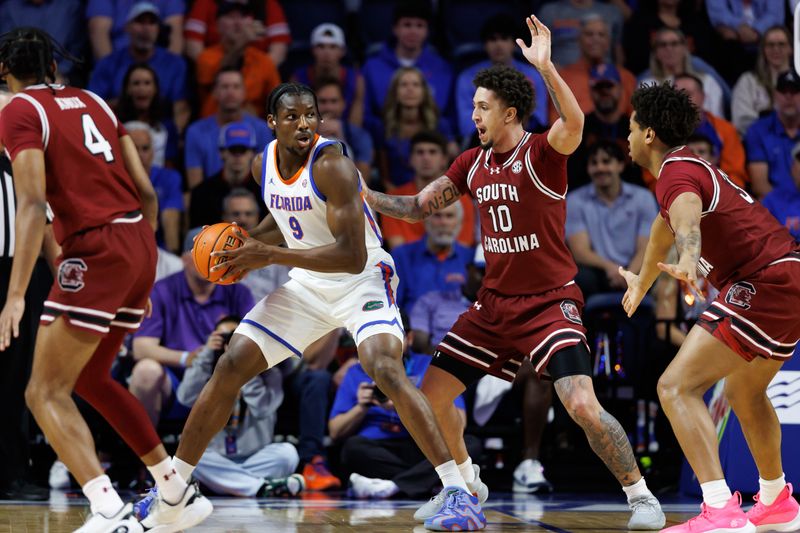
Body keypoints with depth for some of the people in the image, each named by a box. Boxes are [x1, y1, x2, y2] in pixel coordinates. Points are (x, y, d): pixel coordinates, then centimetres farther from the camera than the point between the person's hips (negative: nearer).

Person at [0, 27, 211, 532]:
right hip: (140, 243, 7)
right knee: (91, 378, 24)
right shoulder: (92, 102, 17)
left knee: (46, 393, -5)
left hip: (96, 252, -7)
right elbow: (147, 192, 14)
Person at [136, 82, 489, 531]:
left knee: (385, 366, -32)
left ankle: (460, 492, -30)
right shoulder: (264, 164, -3)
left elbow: (352, 257, -31)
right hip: (308, 285, 7)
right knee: (230, 368, 2)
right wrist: (249, 242, 1)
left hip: (363, 280, -7)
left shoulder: (332, 165, -25)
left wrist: (271, 255, -33)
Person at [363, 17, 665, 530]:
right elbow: (419, 207, 14)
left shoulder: (542, 153, -13)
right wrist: (363, 195, 1)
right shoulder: (473, 163, 7)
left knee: (583, 406, -22)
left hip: (550, 303, -7)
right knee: (433, 391, 5)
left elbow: (574, 124, -36)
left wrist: (546, 67, -46)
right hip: (495, 304, 7)